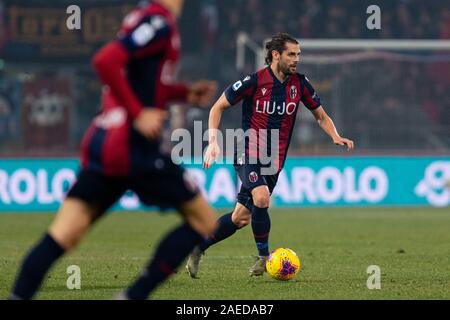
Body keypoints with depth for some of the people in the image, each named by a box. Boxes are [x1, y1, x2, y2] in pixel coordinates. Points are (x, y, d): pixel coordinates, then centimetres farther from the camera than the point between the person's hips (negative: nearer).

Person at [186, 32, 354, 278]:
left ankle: (197, 249, 23)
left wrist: (336, 137, -7)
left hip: (274, 161, 5)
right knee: (262, 198, -30)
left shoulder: (299, 83, 0)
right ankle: (264, 256, -13)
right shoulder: (254, 82, -13)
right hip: (248, 156, -5)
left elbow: (321, 116, 12)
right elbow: (218, 107, -3)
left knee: (241, 218, 6)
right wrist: (213, 141, -15)